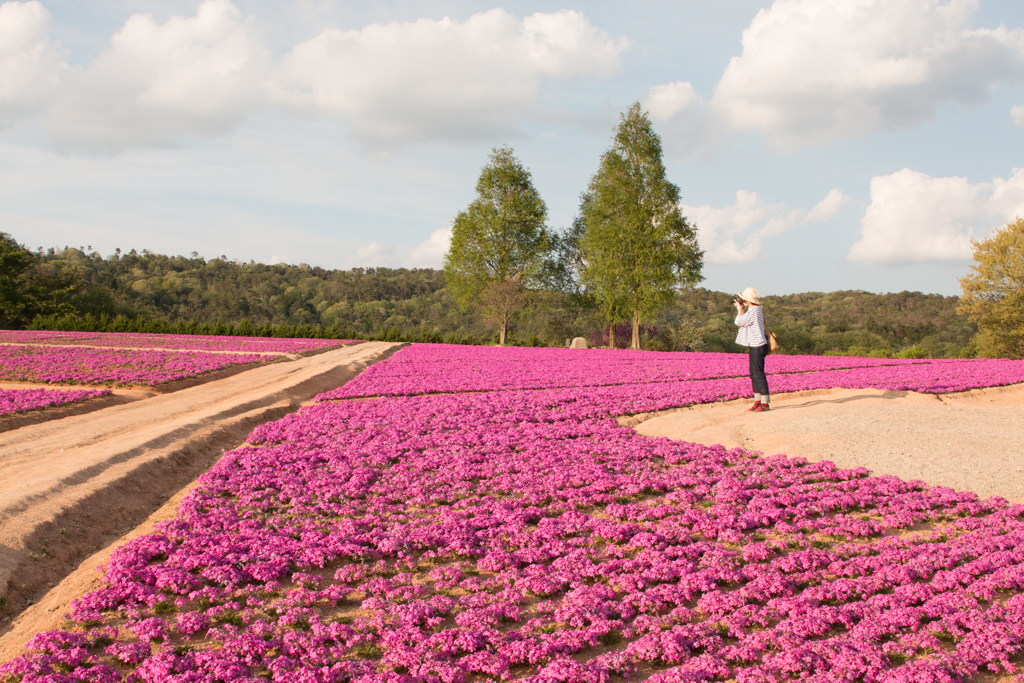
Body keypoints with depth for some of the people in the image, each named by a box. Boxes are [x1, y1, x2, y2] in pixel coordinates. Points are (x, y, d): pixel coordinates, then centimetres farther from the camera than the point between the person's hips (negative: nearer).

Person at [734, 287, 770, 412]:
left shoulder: (753, 312, -18)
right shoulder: (757, 310, 13)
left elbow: (739, 322, -12)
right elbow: (743, 322, 22)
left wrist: (740, 308, -1)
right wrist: (740, 308, 17)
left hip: (757, 347, -10)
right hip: (755, 346, 10)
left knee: (759, 375, -7)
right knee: (754, 375, 14)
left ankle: (765, 403, -4)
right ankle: (757, 401, 20)